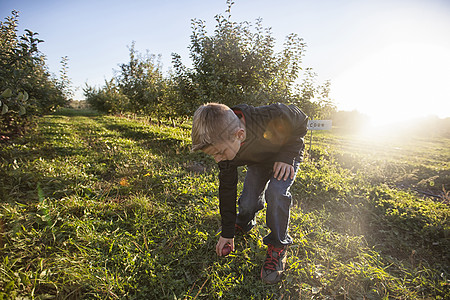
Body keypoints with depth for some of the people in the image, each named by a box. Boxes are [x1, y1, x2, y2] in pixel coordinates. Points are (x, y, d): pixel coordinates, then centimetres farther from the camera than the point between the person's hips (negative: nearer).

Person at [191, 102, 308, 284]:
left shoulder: (274, 117, -44)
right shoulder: (224, 144, -27)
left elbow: (301, 121, -19)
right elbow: (227, 188, -16)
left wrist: (286, 156, -31)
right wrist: (227, 232, -10)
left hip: (286, 155, -3)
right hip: (257, 161, 3)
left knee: (275, 192, -27)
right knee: (247, 202, -10)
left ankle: (278, 244, -3)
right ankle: (244, 224, 27)